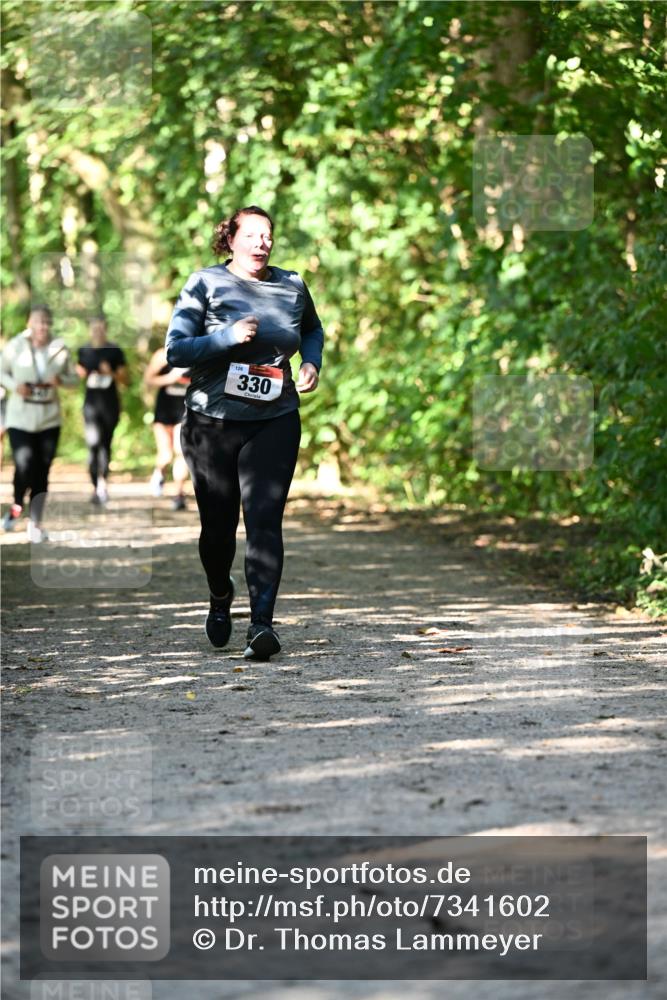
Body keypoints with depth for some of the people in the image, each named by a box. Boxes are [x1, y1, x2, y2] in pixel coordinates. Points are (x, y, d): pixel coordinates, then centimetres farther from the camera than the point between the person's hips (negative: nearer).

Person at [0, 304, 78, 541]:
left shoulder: (59, 349, -4)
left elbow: (74, 377, 7)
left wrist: (61, 380, -15)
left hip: (49, 419, 2)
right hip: (20, 418, -2)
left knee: (42, 472, 4)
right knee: (24, 467, -12)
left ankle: (35, 524, 16)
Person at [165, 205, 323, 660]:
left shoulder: (292, 286, 6)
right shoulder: (206, 284, -3)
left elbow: (313, 328, 27)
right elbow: (175, 350, -9)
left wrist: (312, 363, 8)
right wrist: (228, 337, -21)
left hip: (275, 422, 1)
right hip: (212, 422, -1)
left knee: (264, 520, -14)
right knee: (218, 524, 9)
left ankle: (263, 623, -17)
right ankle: (221, 595, 39)